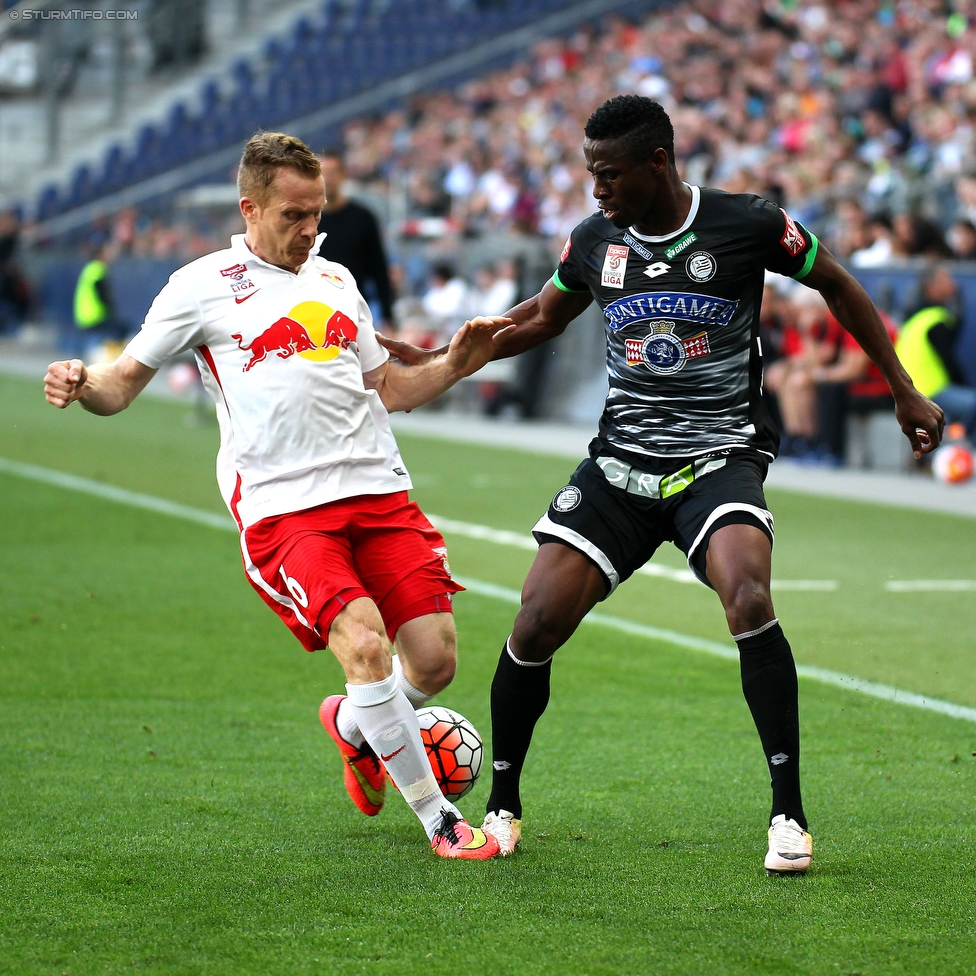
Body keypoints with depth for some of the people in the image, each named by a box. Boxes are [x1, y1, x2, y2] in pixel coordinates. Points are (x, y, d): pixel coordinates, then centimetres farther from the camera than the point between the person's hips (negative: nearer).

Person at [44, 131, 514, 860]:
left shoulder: (336, 280, 19)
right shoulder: (202, 287, 5)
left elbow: (389, 388, 25)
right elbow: (123, 383, 6)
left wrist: (453, 365, 9)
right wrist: (81, 385, -16)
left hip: (378, 492, 5)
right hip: (282, 507, -5)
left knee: (434, 659, -4)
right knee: (364, 646, -23)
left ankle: (352, 727, 31)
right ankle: (440, 822, -8)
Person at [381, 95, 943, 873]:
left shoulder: (748, 225, -8)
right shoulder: (594, 242, 3)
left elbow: (837, 286, 7)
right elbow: (542, 318, 22)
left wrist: (904, 392, 9)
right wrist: (439, 361, 14)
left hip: (721, 456, -4)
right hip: (621, 460, 4)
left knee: (747, 598, -31)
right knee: (537, 624, -9)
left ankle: (789, 814, -19)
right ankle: (503, 806, 15)